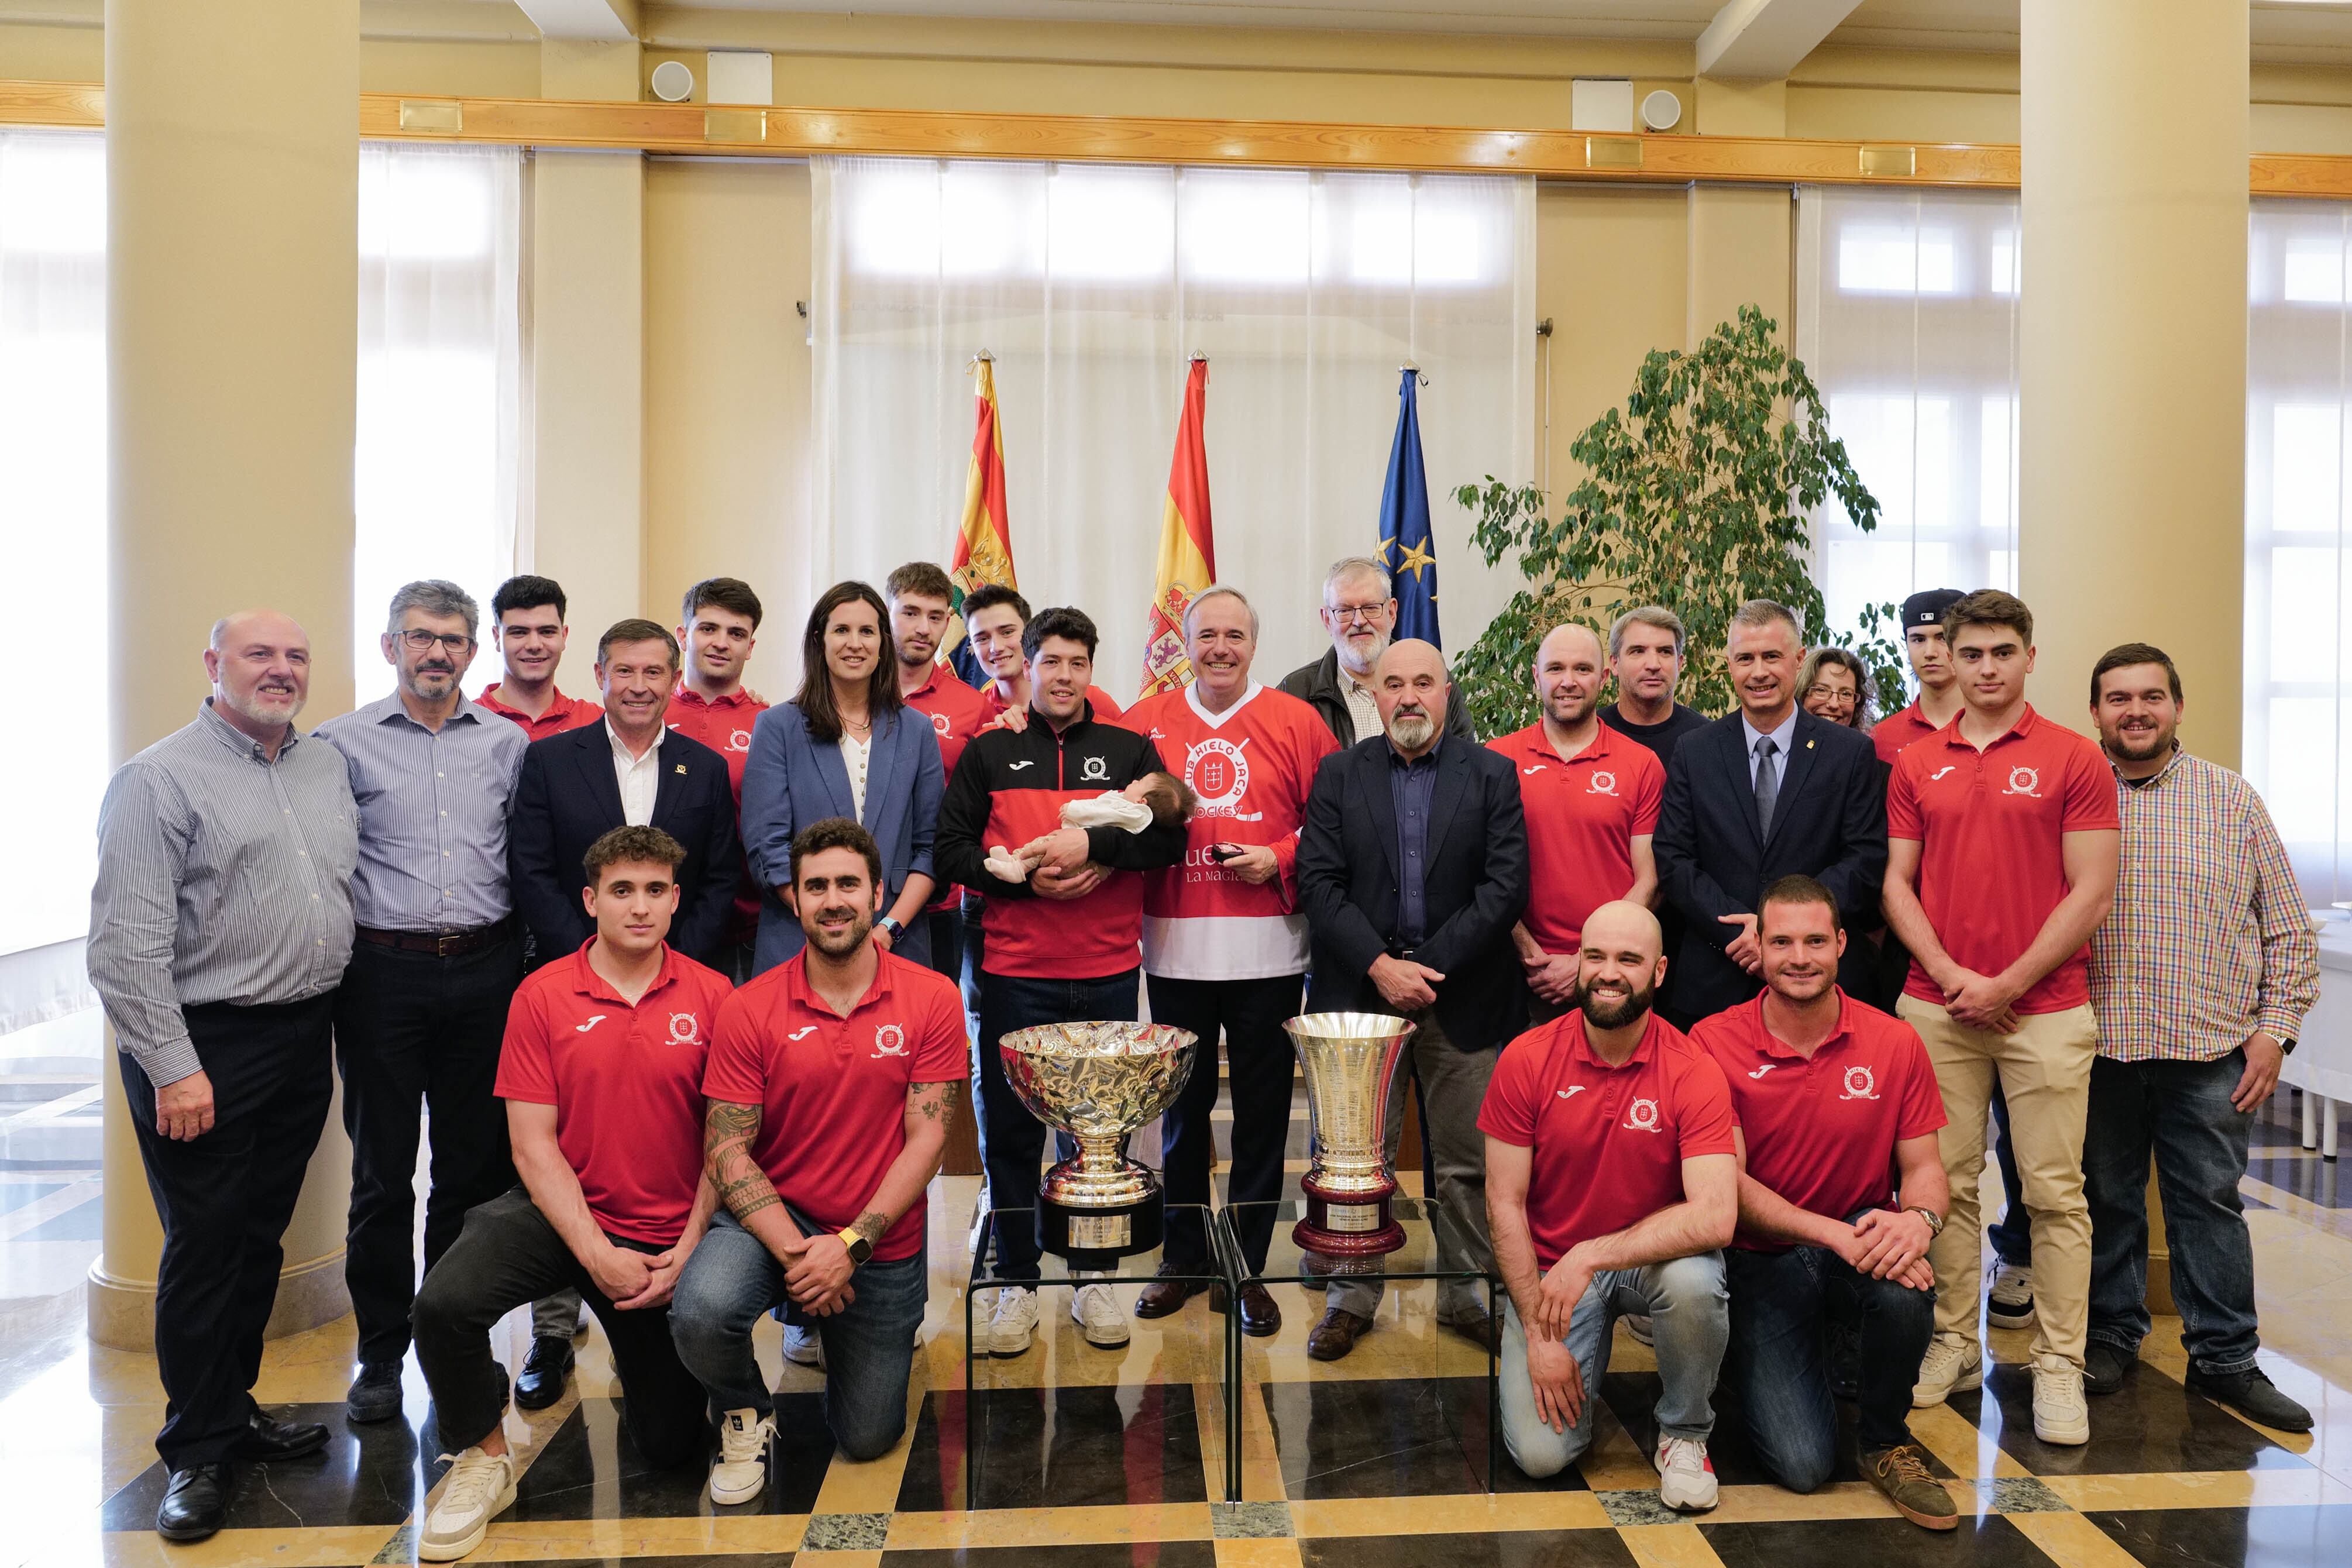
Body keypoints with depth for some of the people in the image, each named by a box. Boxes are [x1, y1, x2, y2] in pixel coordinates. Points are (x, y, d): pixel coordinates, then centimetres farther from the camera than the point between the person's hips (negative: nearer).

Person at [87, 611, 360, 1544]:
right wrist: (173, 1066, -17)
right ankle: (198, 1450, 16)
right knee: (205, 1246, 2)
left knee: (261, 1235, 15)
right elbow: (126, 943, -15)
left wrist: (328, 1012, 12)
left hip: (305, 1038, 6)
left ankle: (235, 1405, 31)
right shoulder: (160, 779, -10)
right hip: (206, 1048, -6)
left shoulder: (328, 769, 10)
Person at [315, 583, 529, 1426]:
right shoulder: (345, 742, 1)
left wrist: (514, 951, 5)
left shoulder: (507, 743, 8)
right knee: (383, 1171, 6)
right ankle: (381, 1351, 19)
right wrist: (339, 953, -3)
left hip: (484, 972, 2)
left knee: (475, 1165, 9)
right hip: (384, 973, -2)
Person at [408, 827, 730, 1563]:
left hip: (665, 1238, 0)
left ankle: (637, 1359, 39)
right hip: (560, 1213, 0)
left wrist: (686, 1250, -12)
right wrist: (596, 1254, -16)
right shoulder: (543, 996, -6)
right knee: (445, 1301, -28)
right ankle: (483, 1463, 0)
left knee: (671, 1444, 3)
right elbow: (533, 1144, -8)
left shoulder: (712, 997, -7)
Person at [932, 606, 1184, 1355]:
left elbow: (1170, 838, -1)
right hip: (1014, 975, 0)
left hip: (1109, 975, 1)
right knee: (1010, 1130, 4)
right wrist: (1027, 876, -11)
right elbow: (950, 849, 2)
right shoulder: (988, 752, 8)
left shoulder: (1130, 750, 9)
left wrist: (1093, 846, -15)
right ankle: (1015, 1280, 19)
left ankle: (1094, 1278, 22)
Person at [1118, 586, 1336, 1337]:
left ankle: (1249, 1268, 21)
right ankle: (1183, 1257, 28)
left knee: (1262, 1114, 7)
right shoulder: (1145, 722, 7)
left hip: (1266, 952, -1)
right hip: (1176, 949, 1)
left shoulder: (1296, 722, 3)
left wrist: (1280, 860, -13)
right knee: (1182, 1111, 12)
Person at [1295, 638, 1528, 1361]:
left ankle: (1469, 1293, 24)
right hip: (1359, 990, 0)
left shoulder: (1492, 774, 4)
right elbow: (1319, 881, -2)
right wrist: (1380, 966, -12)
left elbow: (1505, 884, -5)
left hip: (1462, 996, 0)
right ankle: (1352, 1295, 21)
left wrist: (1429, 966, -11)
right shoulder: (1338, 773, 6)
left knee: (1468, 1159, 8)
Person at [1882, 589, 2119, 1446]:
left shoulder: (2075, 760, 0)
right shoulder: (1915, 765, 9)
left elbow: (2091, 893, -5)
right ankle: (1955, 1344, 20)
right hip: (1936, 1007, 3)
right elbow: (1898, 882, 7)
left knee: (2054, 1191, 2)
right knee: (1947, 1183, 8)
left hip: (2046, 1006, -2)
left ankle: (2059, 1367, 12)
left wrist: (2008, 984, -9)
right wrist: (1951, 976, -6)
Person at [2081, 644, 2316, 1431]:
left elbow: (2289, 929, 7)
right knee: (2108, 1196, 10)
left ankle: (2225, 1358, 19)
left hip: (2210, 1045, 0)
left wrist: (2276, 1028, -1)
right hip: (2097, 1044, 0)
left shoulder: (2234, 800, 5)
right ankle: (2111, 1338, 24)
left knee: (2210, 1198, 7)